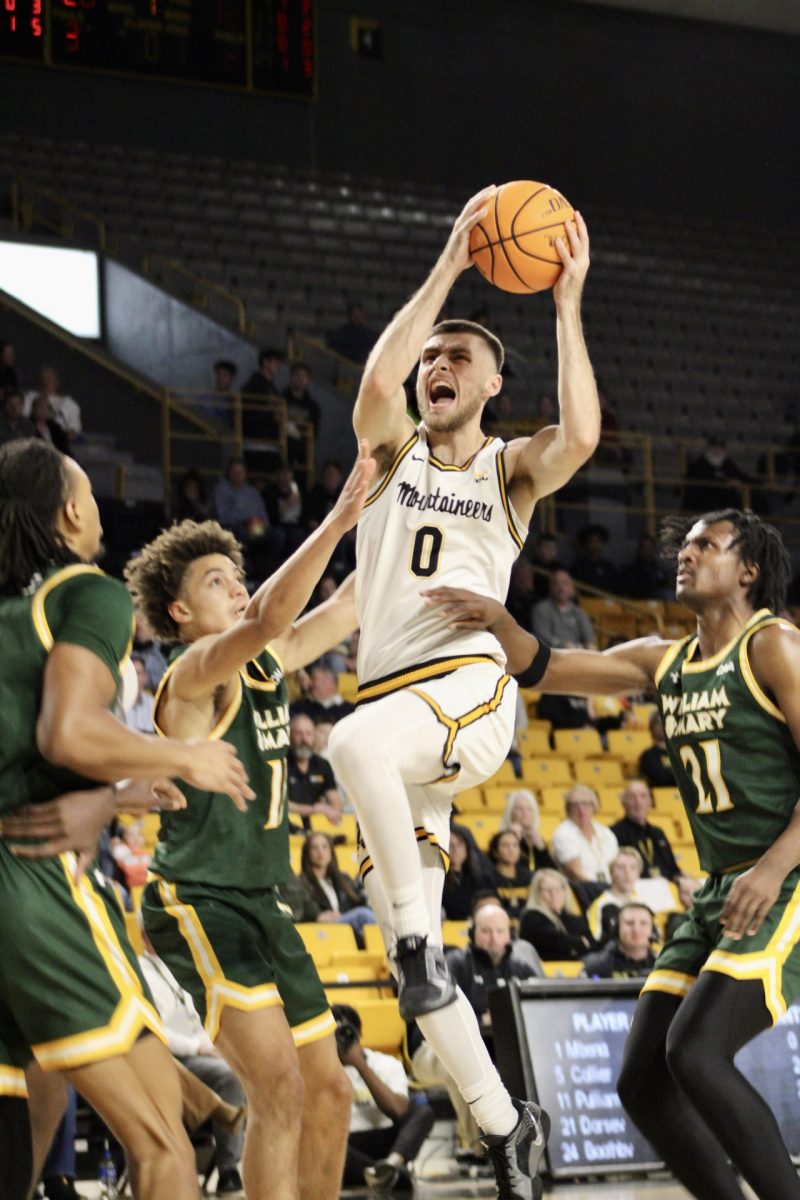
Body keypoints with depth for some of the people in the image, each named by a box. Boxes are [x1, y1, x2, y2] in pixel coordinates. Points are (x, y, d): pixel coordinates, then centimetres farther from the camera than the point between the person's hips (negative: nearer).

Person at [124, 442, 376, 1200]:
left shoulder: (267, 665, 11)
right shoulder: (194, 674, -13)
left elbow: (348, 607, 19)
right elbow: (269, 617, -32)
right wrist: (338, 519, -35)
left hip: (260, 903, 9)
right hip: (196, 902, -9)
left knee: (327, 1090, 9)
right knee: (277, 1080, -22)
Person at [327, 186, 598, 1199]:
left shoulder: (510, 469, 9)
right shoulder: (392, 449, 14)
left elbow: (582, 434, -15)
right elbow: (377, 378, -10)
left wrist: (567, 303, -9)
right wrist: (449, 265, -10)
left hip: (471, 686, -4)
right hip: (391, 697, 4)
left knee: (357, 740, -40)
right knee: (411, 954, 2)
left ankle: (419, 936, -28)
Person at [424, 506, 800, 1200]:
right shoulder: (662, 662, 15)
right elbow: (545, 667, 9)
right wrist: (497, 621, -12)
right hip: (719, 894, 8)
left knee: (696, 1051, -24)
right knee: (642, 1081, 2)